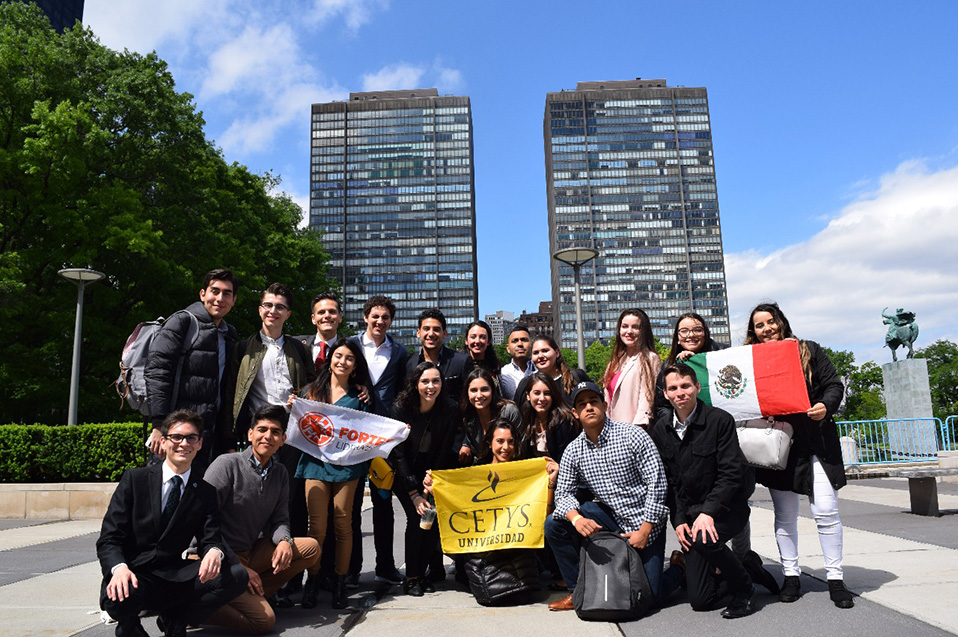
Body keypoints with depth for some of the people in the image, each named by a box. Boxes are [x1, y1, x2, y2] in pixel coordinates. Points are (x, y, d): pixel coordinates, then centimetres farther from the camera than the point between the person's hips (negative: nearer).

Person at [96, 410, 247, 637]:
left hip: (175, 576, 2)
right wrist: (119, 567, -26)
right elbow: (108, 539, -4)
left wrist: (215, 551, -25)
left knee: (237, 575, -19)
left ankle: (174, 619, 1)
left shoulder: (205, 491, 7)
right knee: (118, 598, -36)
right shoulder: (135, 479, 0)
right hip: (134, 576, -2)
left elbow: (211, 538, 2)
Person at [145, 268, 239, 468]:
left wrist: (229, 440, 15)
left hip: (213, 435, 6)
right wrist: (159, 426, -19)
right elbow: (156, 371, -12)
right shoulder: (182, 321, -2)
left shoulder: (230, 334, 18)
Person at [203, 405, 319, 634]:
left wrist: (284, 541, -15)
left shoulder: (280, 473, 7)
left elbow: (279, 519, 11)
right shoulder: (227, 464, -13)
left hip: (251, 553, 7)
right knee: (264, 620, -19)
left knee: (311, 547, -2)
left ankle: (254, 595, -4)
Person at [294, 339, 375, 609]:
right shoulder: (312, 391, 12)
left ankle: (340, 584, 15)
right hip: (316, 462, 1)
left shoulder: (360, 395, 8)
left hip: (347, 464, -1)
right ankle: (312, 581, 12)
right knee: (317, 526, -4)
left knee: (343, 525, 2)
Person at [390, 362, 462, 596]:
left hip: (435, 471, 1)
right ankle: (411, 577, -3)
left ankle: (426, 573, 6)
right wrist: (414, 493, -21)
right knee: (416, 517, -16)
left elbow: (445, 451, -9)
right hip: (404, 474, -1)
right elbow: (398, 454, -17)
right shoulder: (401, 408, -19)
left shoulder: (450, 409, -16)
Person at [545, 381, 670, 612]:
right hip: (610, 517, 4)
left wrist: (644, 530, -17)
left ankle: (678, 567, 25)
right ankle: (578, 590, 2)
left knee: (648, 595, -8)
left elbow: (657, 483, -14)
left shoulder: (634, 436, -14)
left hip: (645, 522, -4)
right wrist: (576, 518, -24)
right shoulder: (573, 451, -1)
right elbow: (563, 493, -1)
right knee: (554, 524, -14)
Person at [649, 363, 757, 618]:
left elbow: (732, 473, -14)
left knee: (704, 539, -36)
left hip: (725, 508, -3)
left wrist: (709, 512, -23)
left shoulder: (720, 420, -10)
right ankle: (734, 572, 31)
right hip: (689, 512, 4)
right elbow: (667, 481, 6)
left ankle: (743, 587, -6)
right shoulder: (659, 430, 2)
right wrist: (678, 520, -5)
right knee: (700, 601, -2)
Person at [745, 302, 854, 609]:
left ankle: (835, 578, 8)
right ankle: (791, 575, 18)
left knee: (826, 511, -4)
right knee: (784, 515, 7)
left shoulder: (809, 350, 5)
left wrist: (826, 405, -18)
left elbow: (834, 385, 2)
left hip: (816, 443, -1)